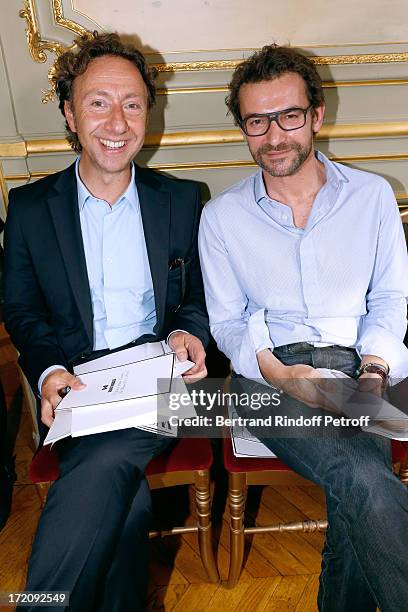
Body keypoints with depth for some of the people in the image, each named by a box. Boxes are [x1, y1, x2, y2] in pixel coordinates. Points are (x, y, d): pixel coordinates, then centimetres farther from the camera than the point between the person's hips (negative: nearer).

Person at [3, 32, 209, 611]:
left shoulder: (183, 200, 9)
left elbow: (200, 297, 13)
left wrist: (187, 332, -10)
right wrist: (48, 371, -10)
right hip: (76, 385, 1)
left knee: (106, 464, -29)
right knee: (125, 499, -25)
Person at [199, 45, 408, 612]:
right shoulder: (221, 215, 6)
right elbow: (227, 322, 6)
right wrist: (277, 372, -12)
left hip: (355, 367, 2)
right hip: (269, 374, -1)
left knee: (356, 490, -24)